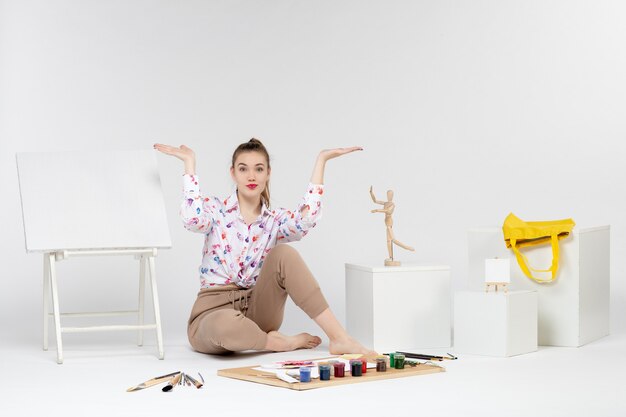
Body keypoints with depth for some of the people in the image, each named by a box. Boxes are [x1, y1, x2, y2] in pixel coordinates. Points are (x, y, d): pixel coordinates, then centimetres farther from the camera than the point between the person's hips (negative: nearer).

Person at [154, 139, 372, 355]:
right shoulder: (215, 209, 1)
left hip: (257, 310, 3)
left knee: (284, 254, -24)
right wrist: (189, 162, -15)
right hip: (213, 312, -3)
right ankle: (282, 342, -14)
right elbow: (192, 219, -24)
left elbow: (307, 219, -17)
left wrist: (321, 160, -14)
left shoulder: (275, 220, 6)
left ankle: (339, 337, -26)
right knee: (225, 324, -43)